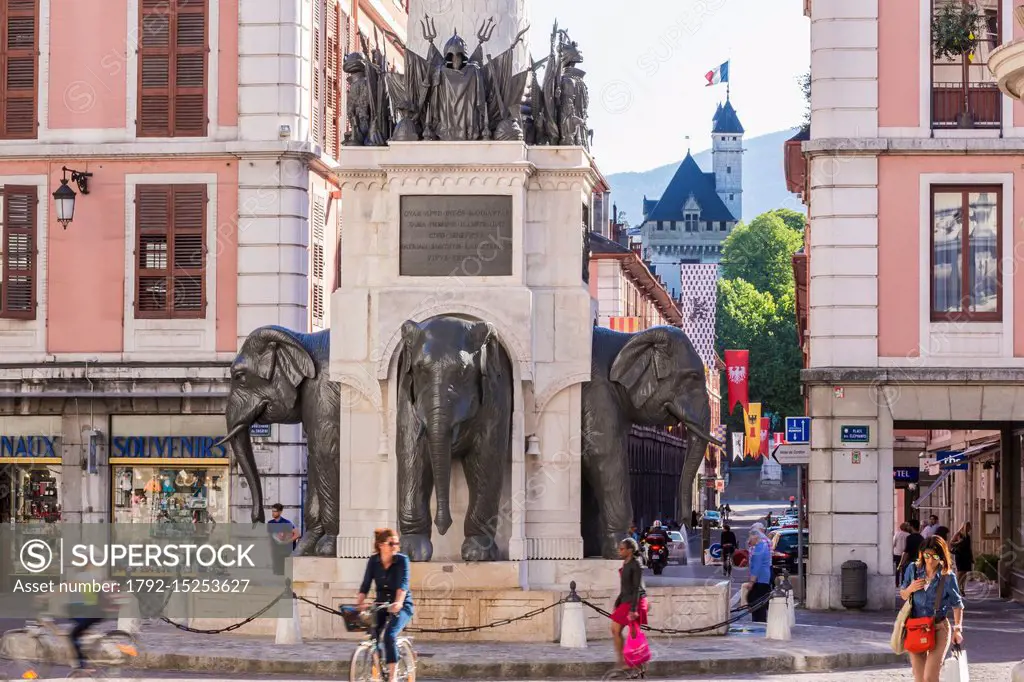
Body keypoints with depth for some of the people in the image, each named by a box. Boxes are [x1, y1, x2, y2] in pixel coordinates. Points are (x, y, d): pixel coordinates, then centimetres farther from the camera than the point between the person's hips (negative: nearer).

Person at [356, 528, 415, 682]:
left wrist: (398, 603, -43)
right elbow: (365, 586, -7)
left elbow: (403, 583, -26)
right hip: (381, 603, 4)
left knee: (390, 635, -25)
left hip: (402, 605, -4)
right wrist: (357, 605, -22)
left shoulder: (402, 560, -13)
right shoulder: (373, 561, -4)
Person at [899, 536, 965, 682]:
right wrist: (910, 589, -10)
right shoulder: (913, 569, -1)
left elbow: (957, 604, 2)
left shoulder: (947, 577, -8)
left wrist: (957, 629, -6)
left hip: (939, 629, -3)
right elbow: (903, 595, 12)